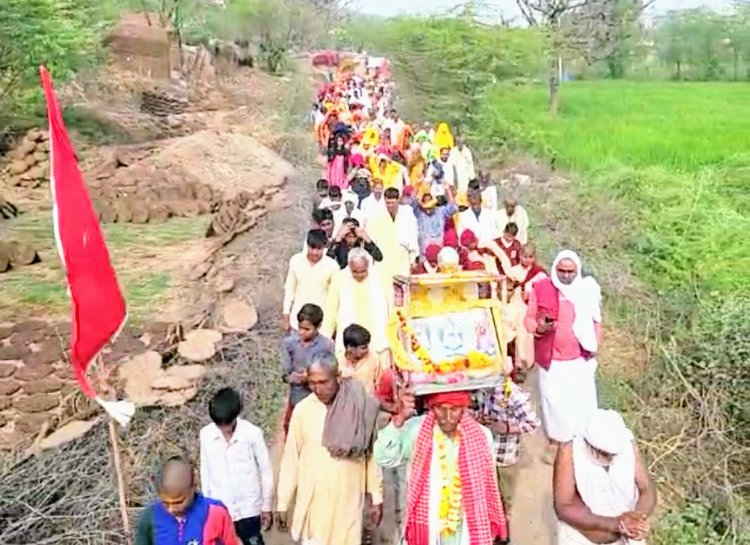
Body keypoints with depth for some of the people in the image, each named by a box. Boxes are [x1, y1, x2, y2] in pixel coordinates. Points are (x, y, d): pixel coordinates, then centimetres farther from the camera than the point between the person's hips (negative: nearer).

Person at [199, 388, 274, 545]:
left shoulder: (252, 433, -16)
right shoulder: (206, 434, -8)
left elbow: (265, 470, -7)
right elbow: (205, 471, 4)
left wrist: (266, 506, -1)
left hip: (248, 509, -2)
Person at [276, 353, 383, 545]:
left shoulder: (360, 407, -8)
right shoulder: (303, 410, -9)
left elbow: (371, 453, 0)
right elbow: (290, 458, -2)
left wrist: (376, 497, 3)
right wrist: (282, 503, 0)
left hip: (348, 499, 0)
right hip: (313, 500, 0)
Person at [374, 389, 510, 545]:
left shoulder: (481, 436, -7)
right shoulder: (416, 430, -13)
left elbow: (487, 488, 3)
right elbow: (383, 457, -27)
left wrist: (490, 526, 10)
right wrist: (400, 419, -39)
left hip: (466, 532, 1)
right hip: (426, 529, -1)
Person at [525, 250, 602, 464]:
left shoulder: (587, 289, -3)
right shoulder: (541, 288, -9)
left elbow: (595, 321, 10)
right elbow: (529, 319, -3)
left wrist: (594, 345, -2)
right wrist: (538, 328, -24)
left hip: (580, 358, 1)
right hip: (551, 358, -1)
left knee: (582, 402, 6)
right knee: (553, 402, 6)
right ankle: (554, 442, 24)